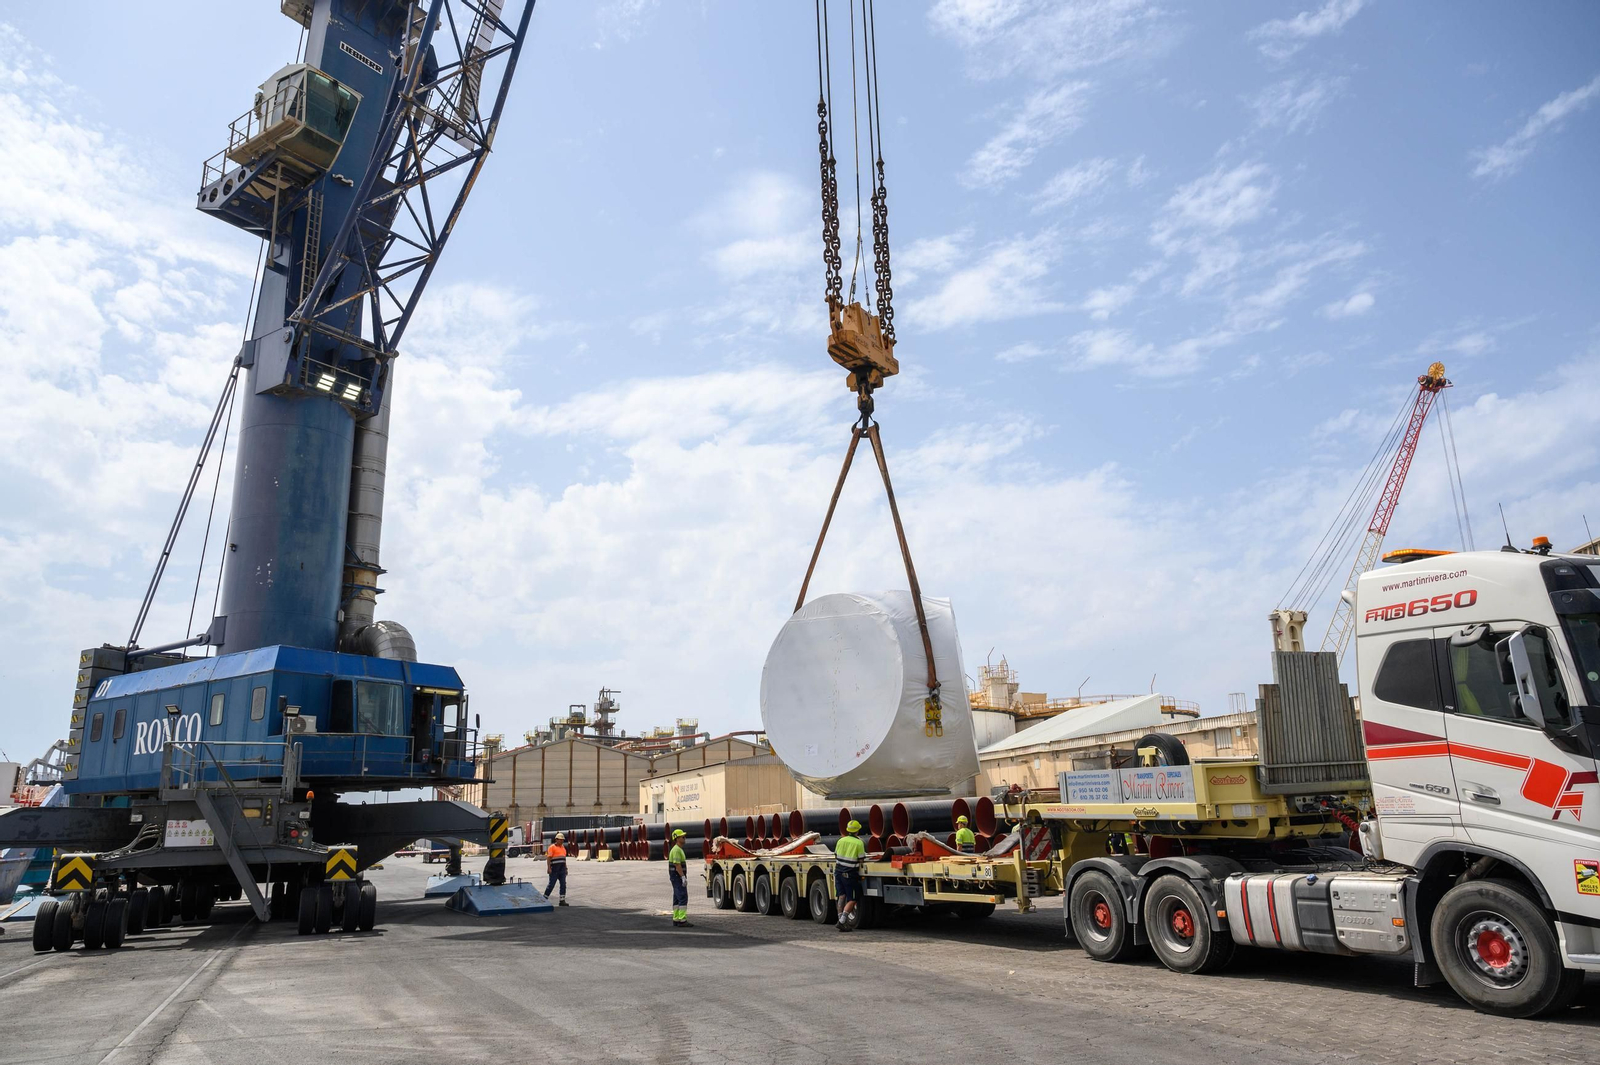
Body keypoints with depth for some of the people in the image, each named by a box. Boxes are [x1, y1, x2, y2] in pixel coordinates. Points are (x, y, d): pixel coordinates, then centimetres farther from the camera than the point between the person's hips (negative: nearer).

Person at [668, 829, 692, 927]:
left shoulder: (679, 849, 18)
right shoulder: (676, 850, -15)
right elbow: (677, 865, -22)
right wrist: (683, 877, -24)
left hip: (677, 877, 11)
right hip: (677, 876, -11)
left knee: (677, 899, 11)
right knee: (683, 898, -12)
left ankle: (676, 920, 14)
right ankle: (682, 920, -14)